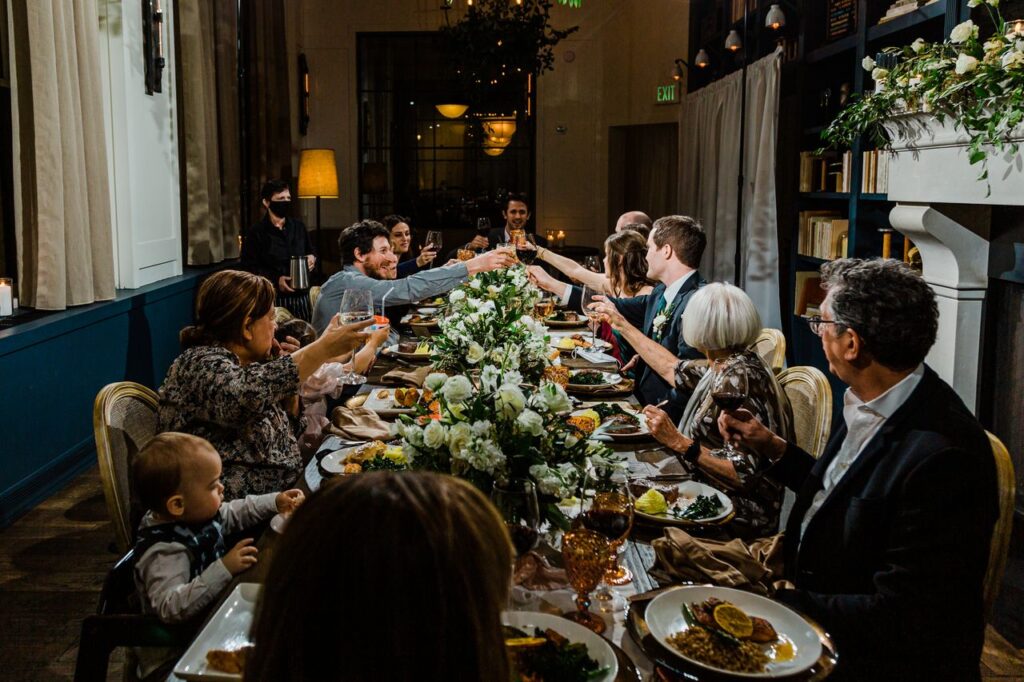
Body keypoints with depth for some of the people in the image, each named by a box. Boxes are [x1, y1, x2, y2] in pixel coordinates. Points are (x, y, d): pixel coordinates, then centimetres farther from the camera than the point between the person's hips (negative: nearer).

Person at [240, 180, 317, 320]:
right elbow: (249, 267, -7)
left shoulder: (298, 226, 13)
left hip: (302, 296, 5)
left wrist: (312, 257, 2)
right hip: (274, 298, -5)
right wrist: (275, 279, -18)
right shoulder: (256, 233, -3)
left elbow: (311, 250, 26)